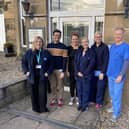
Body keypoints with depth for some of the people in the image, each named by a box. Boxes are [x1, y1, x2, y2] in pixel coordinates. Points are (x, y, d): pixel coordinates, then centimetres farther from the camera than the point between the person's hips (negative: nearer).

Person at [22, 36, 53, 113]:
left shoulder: (46, 53, 0)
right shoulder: (29, 52, 1)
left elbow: (51, 63, 5)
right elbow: (24, 62, 9)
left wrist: (48, 72, -5)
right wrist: (26, 71, -1)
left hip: (42, 76, -1)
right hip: (32, 76, 1)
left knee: (43, 92, 1)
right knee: (34, 92, 9)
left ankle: (43, 108, 19)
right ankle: (36, 108, 25)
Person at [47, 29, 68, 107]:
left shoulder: (63, 47, -5)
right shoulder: (48, 46, 6)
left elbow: (65, 60, -7)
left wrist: (63, 71, -12)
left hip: (60, 69, -3)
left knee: (60, 86, 7)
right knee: (53, 85, 11)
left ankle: (60, 99, 22)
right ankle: (54, 99, 26)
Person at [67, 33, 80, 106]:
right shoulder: (69, 48, 1)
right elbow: (67, 60, 2)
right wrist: (67, 70, -2)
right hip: (71, 69, 1)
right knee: (72, 84, 9)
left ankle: (77, 98, 23)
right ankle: (72, 98, 24)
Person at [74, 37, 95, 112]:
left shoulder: (91, 52, -5)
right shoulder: (79, 52, 8)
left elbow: (91, 64, -11)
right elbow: (75, 62, 5)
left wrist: (84, 73, -12)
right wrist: (78, 72, -6)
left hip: (87, 75, -4)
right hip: (78, 75, 4)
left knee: (86, 91, 4)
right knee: (79, 90, 11)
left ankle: (85, 105, 19)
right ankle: (80, 103, 26)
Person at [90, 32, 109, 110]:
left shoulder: (105, 47, -6)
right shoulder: (92, 47, 8)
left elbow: (106, 61, -10)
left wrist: (102, 72, -13)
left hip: (101, 71, -4)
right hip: (93, 71, 4)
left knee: (100, 87, 3)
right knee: (92, 86, 8)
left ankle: (99, 102, 18)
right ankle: (92, 100, 25)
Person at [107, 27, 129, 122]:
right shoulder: (112, 46, 7)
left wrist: (121, 75, -20)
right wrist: (108, 71, 11)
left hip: (118, 76, -6)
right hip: (110, 74, 7)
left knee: (117, 95, 3)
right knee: (112, 93, 20)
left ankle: (116, 113, 17)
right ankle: (114, 107, 39)